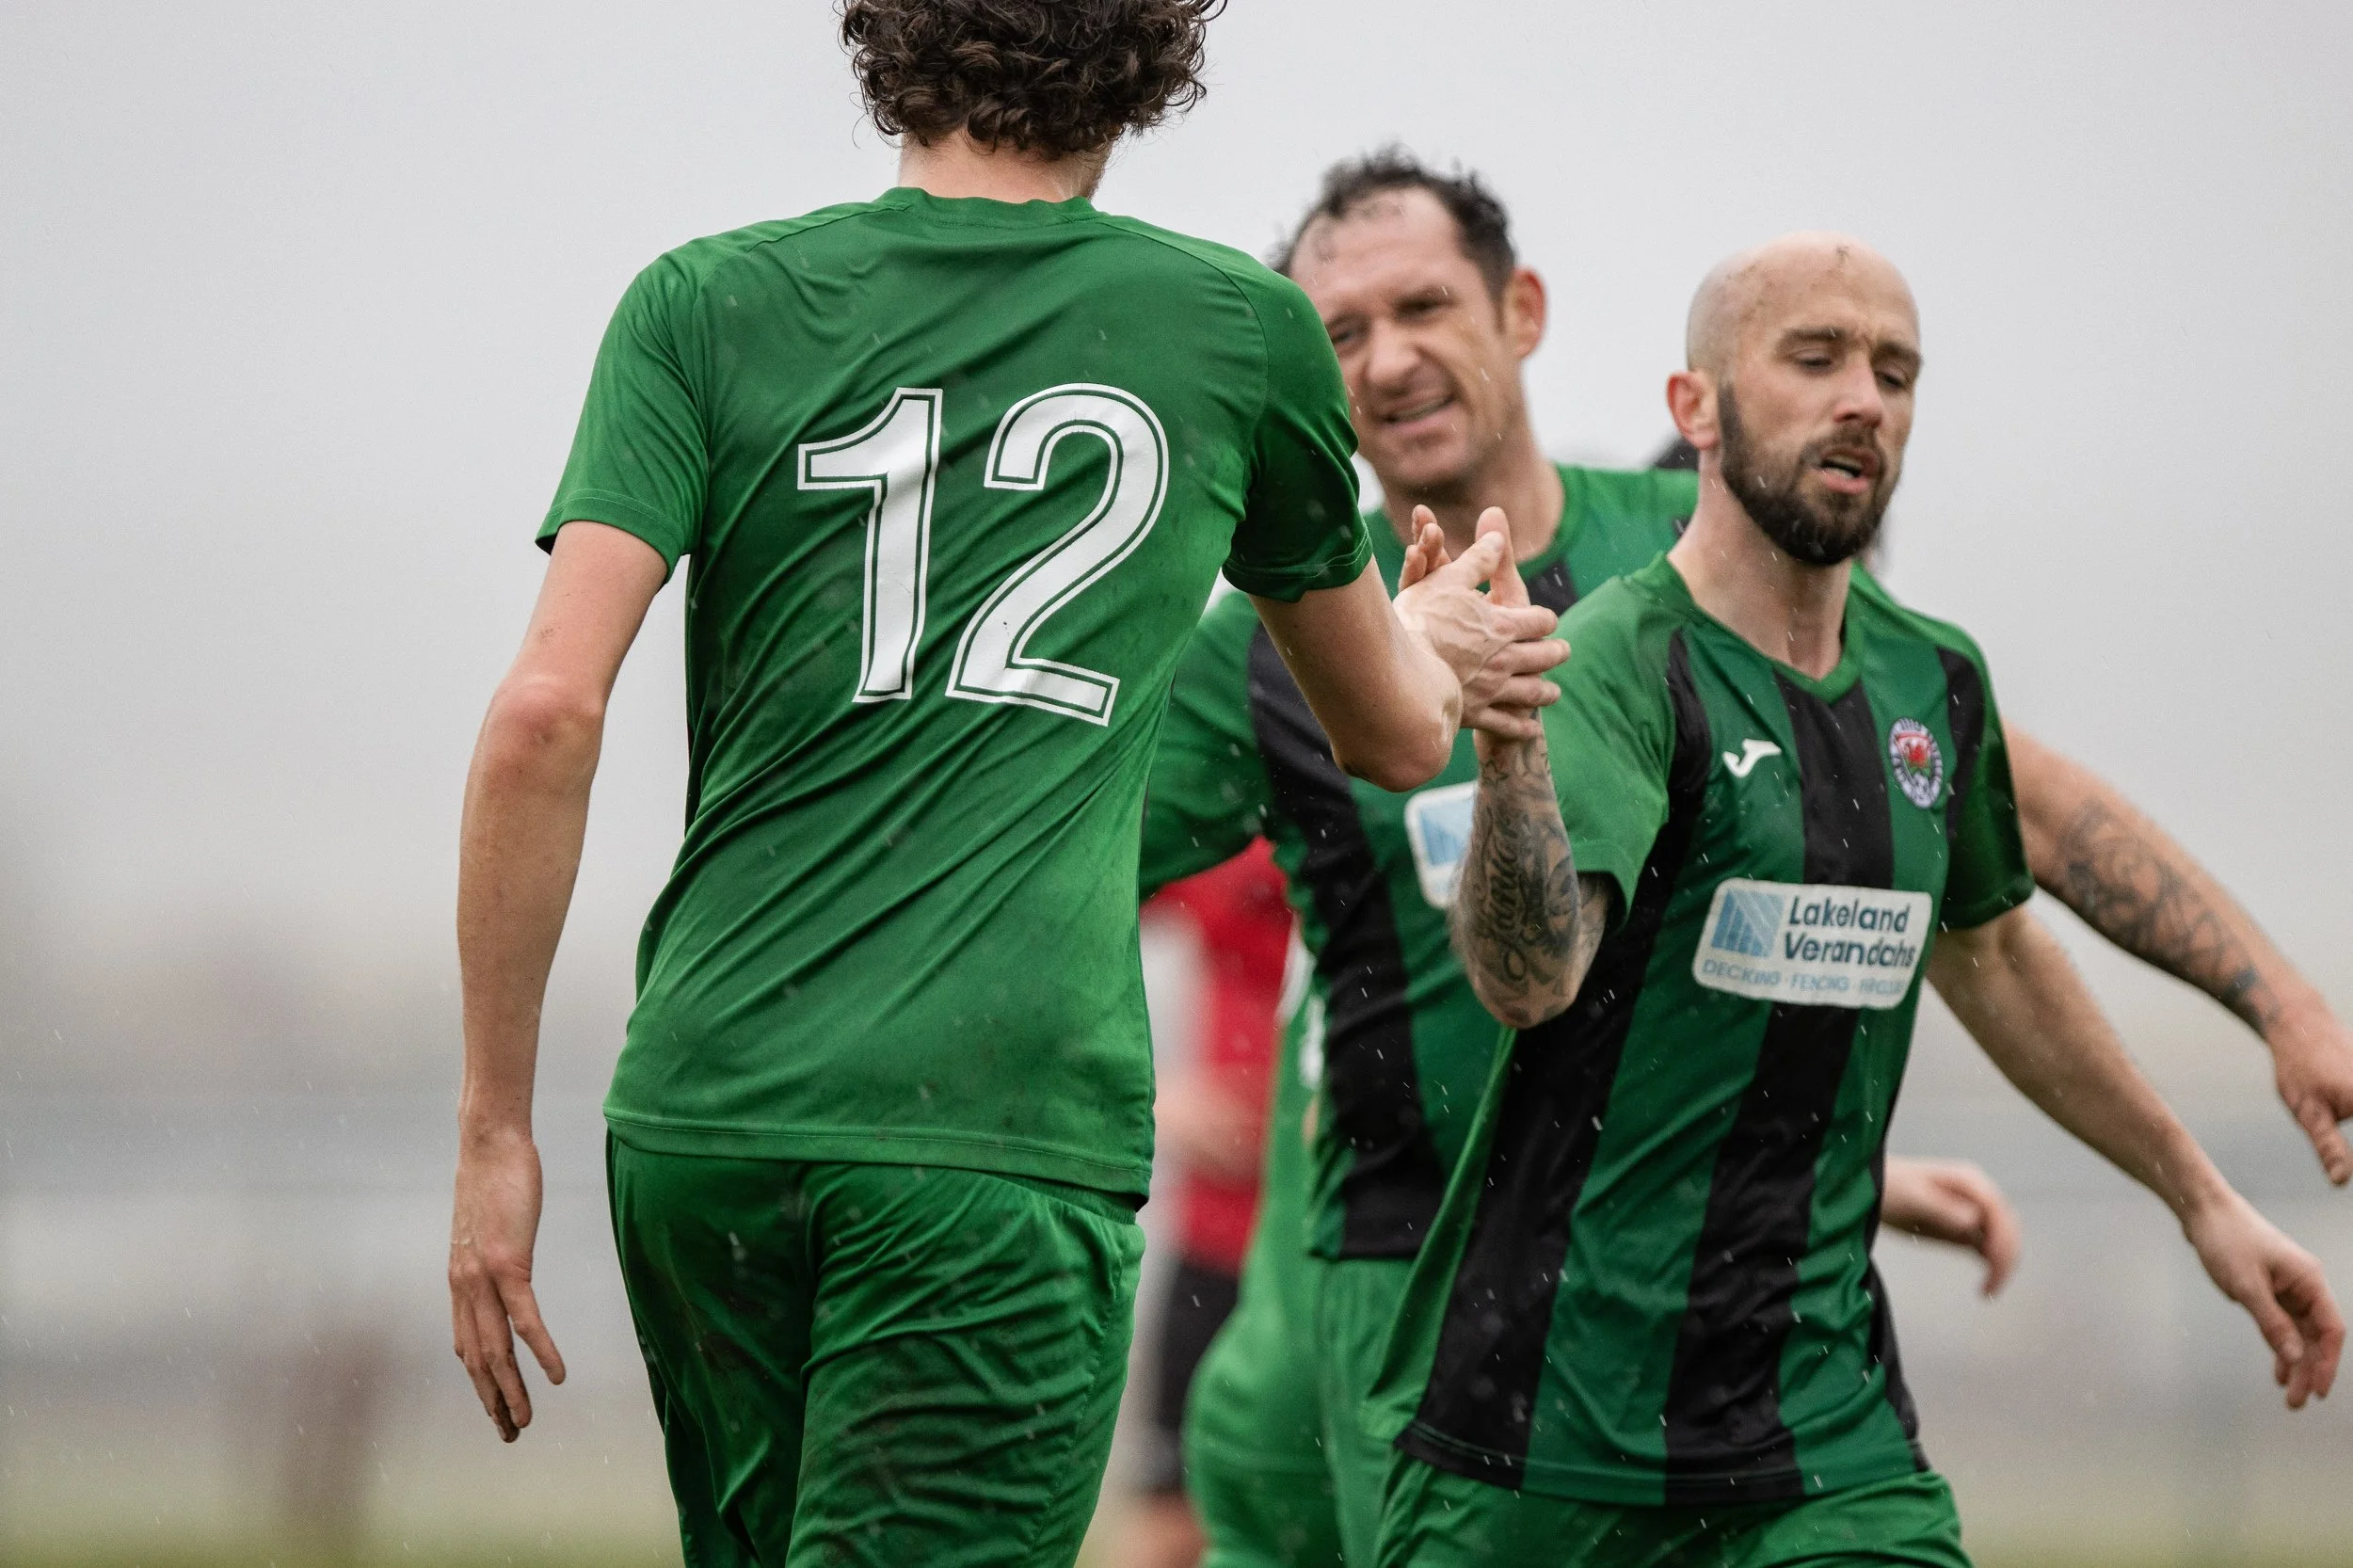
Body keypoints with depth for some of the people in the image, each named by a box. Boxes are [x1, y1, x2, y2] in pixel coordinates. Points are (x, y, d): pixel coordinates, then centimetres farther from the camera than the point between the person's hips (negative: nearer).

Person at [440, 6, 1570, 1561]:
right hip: (996, 1133, -3)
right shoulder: (1241, 331, 8)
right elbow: (1399, 735, 24)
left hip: (699, 1119, 3)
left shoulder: (706, 307, 6)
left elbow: (547, 712, -6)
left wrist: (496, 1126, 0)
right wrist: (1435, 641, 49)